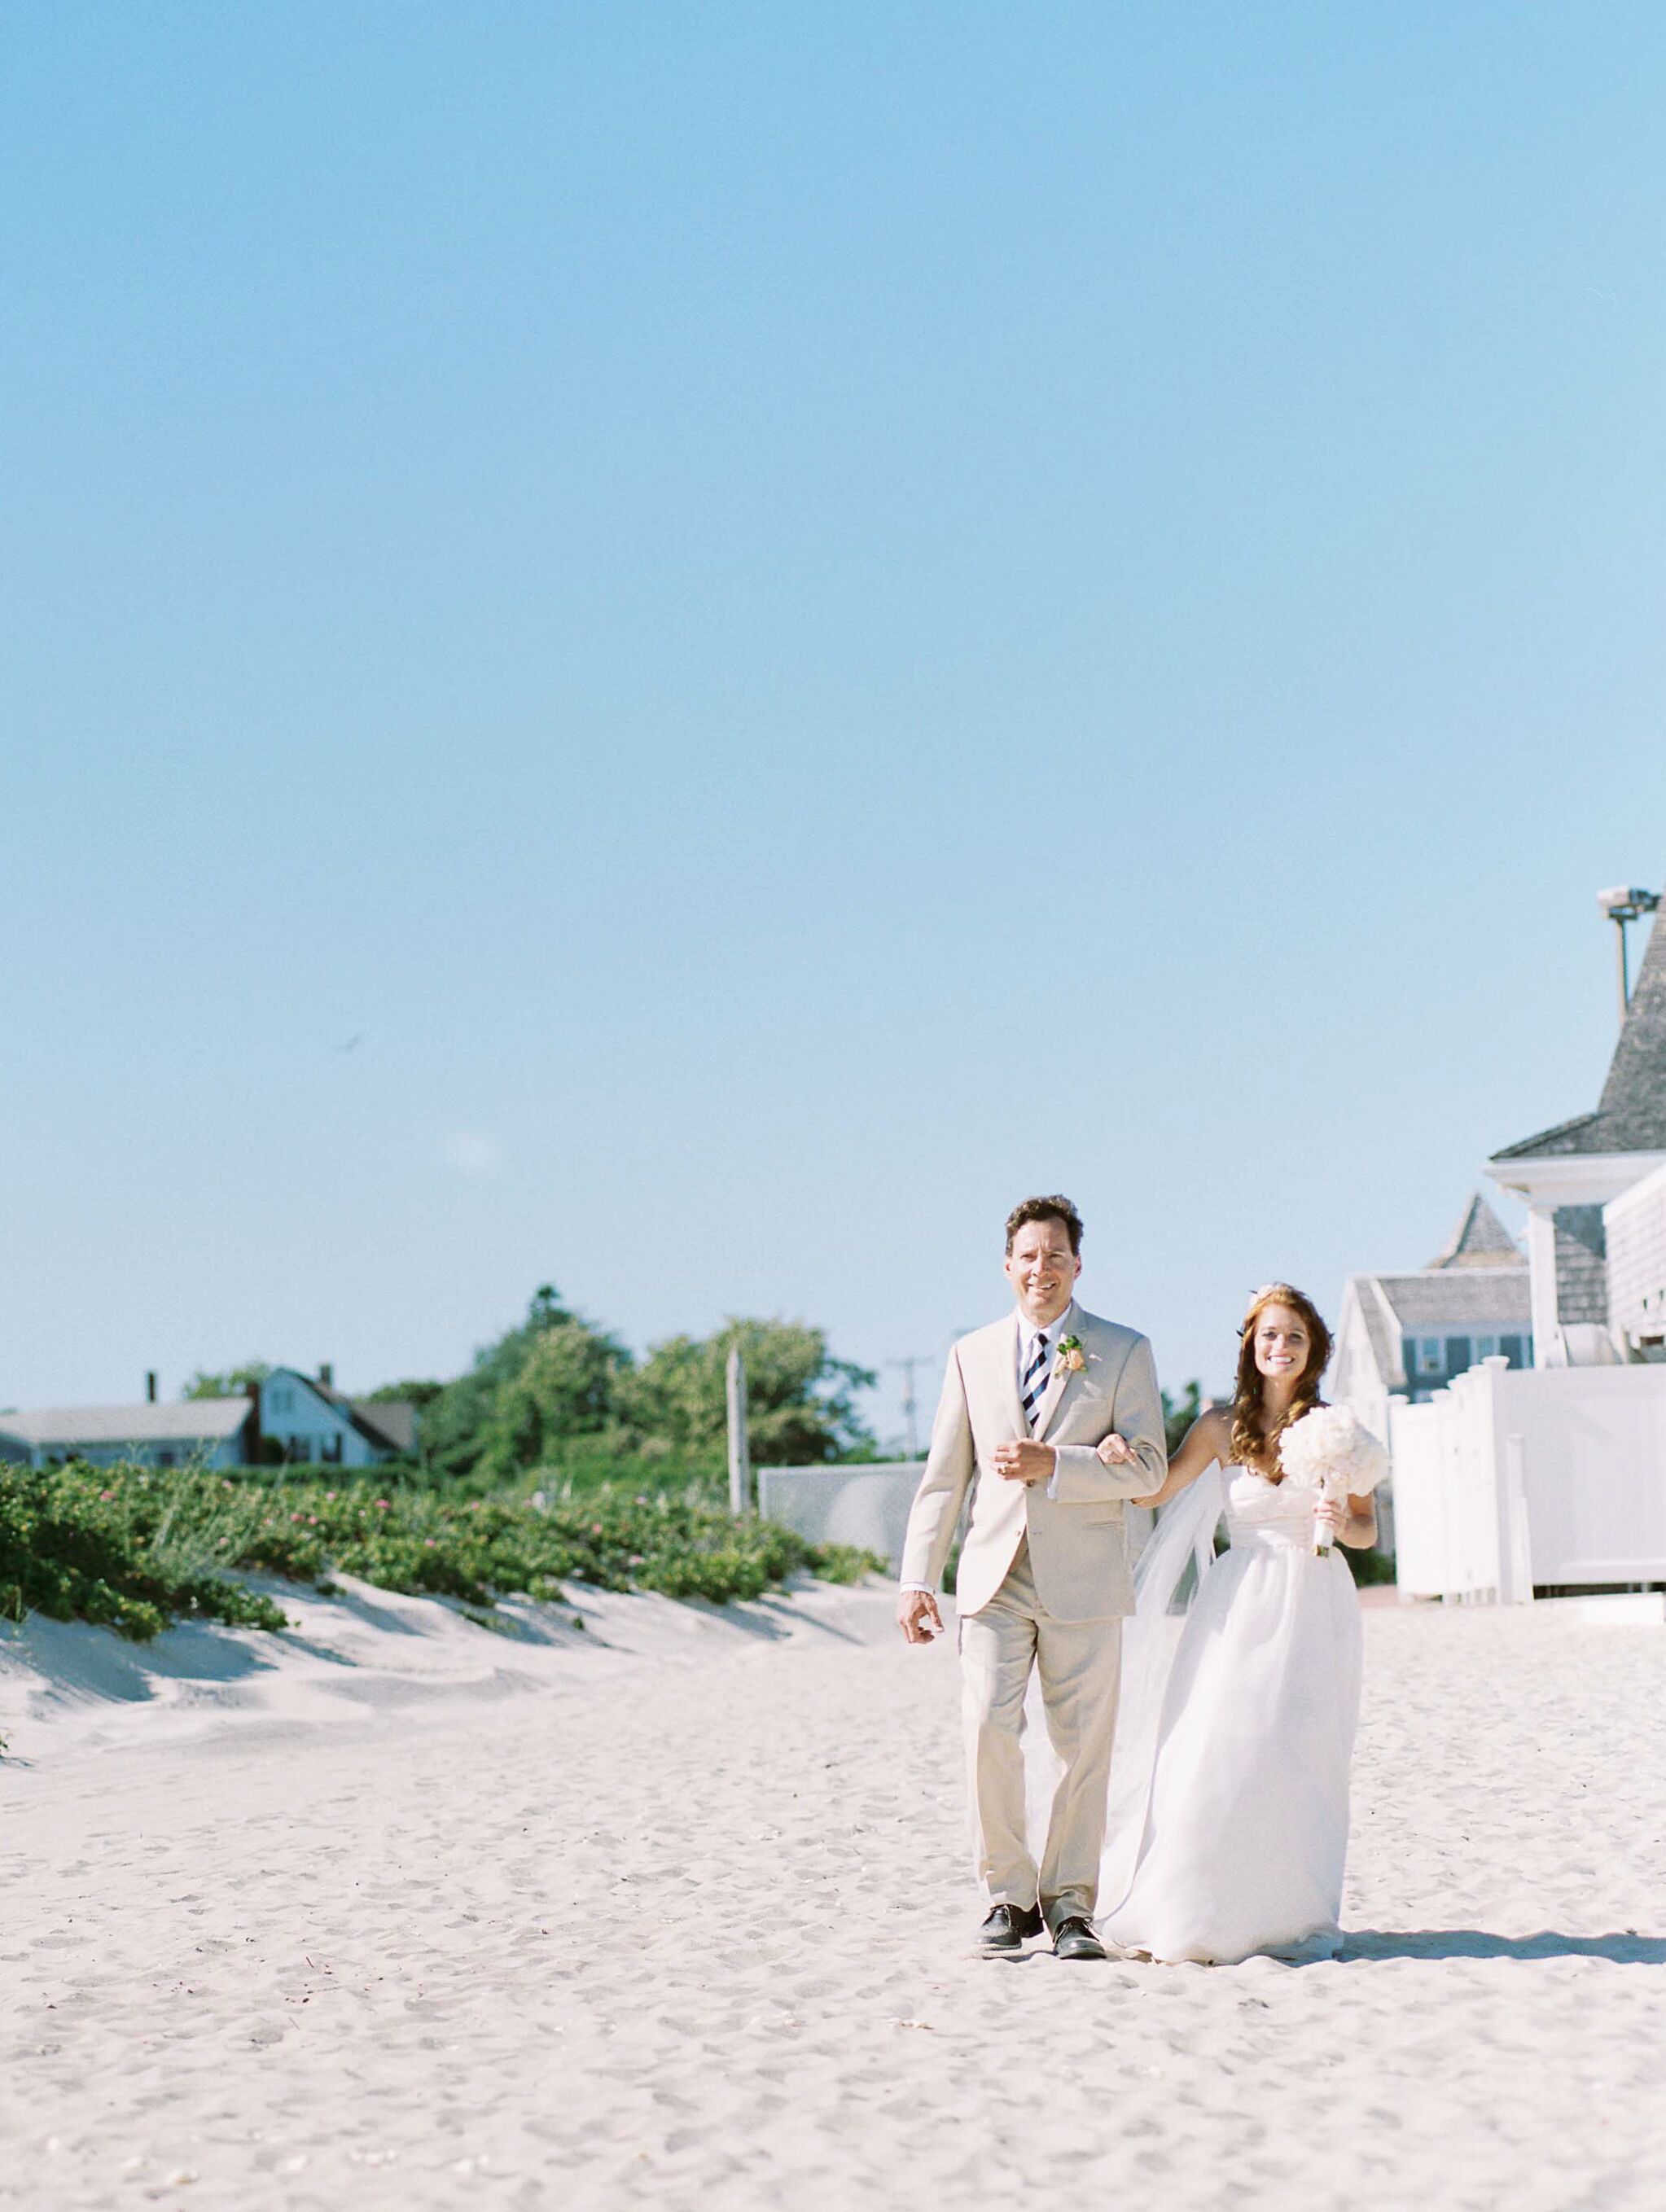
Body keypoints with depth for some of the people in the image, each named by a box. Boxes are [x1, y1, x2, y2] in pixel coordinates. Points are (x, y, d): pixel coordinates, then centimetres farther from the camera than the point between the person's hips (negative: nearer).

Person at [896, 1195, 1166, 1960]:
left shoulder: (1124, 1351, 5)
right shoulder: (973, 1354, 12)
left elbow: (1147, 1468, -4)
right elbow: (943, 1477, 12)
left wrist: (1053, 1463, -16)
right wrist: (917, 1578, 5)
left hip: (1084, 1581, -1)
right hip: (995, 1577, 1)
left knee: (1084, 1748, 3)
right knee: (989, 1732, -9)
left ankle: (1068, 1902, 15)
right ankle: (1006, 1896, 6)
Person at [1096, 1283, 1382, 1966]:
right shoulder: (1222, 1425, 3)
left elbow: (1368, 1529, 8)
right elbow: (1155, 1492, 4)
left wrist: (1344, 1525, -14)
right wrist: (1120, 1457, -16)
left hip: (1314, 1608, 0)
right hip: (1242, 1605, 0)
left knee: (1301, 1763, 1)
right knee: (1216, 1755, -6)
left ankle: (1292, 1917, 11)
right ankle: (1193, 1915, 3)